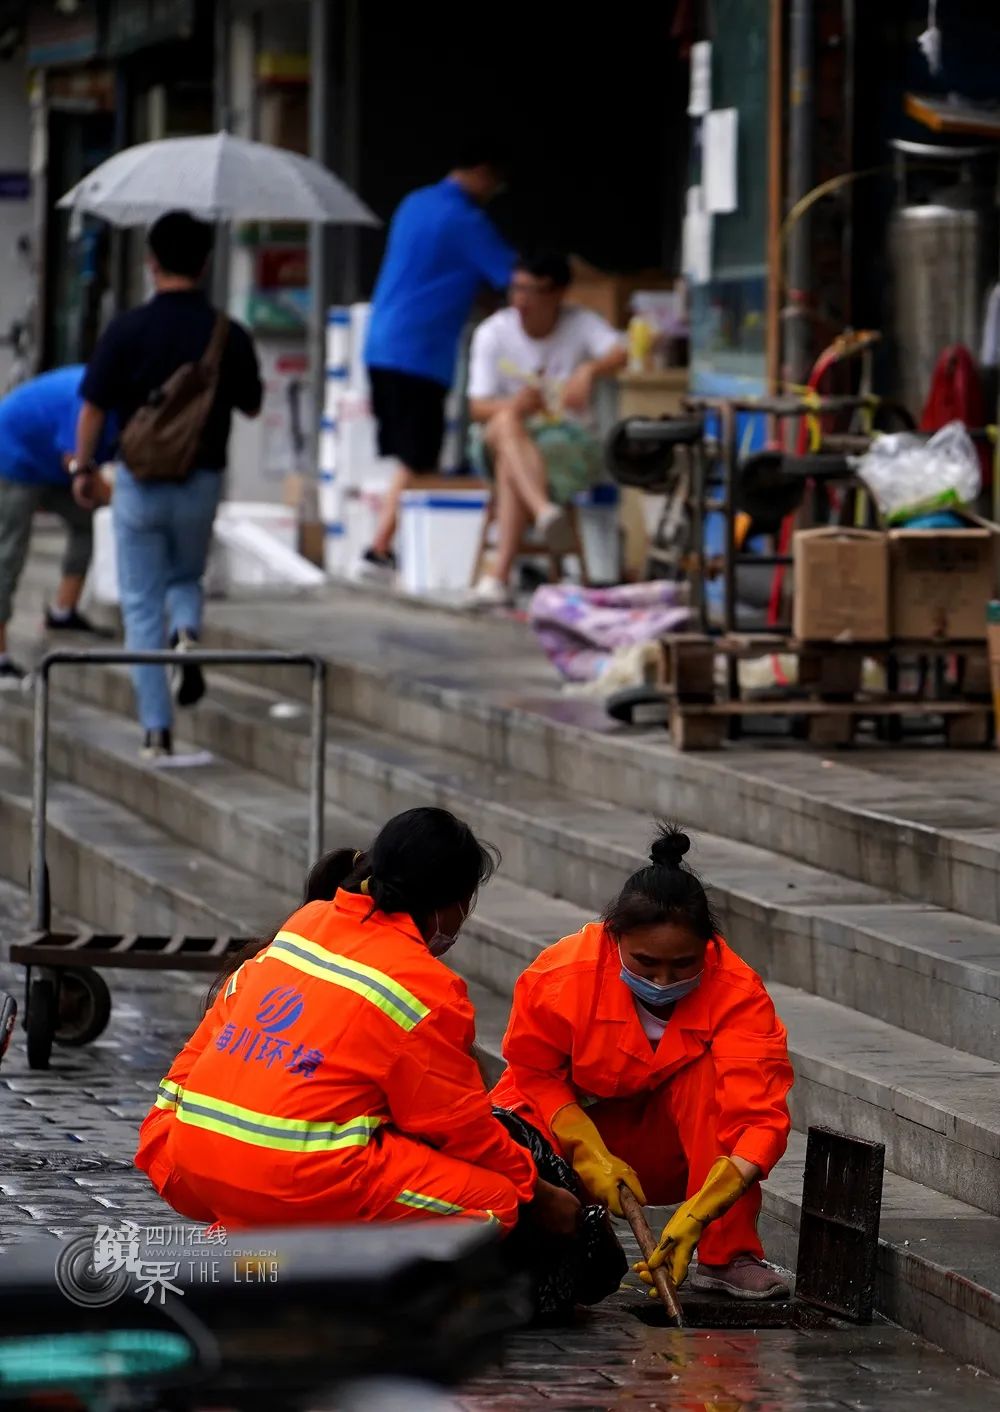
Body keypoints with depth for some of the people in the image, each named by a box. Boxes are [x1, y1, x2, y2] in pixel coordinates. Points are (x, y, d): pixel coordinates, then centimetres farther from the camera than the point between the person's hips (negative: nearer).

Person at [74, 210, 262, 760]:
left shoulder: (127, 330, -11)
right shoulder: (229, 336, -5)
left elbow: (94, 408, -7)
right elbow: (250, 407, 7)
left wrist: (83, 467, 8)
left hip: (140, 482, -2)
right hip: (202, 483, 2)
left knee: (142, 605, 6)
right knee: (186, 577, 26)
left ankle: (156, 730, 1)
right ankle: (188, 633, -8)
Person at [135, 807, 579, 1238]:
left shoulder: (303, 924, 14)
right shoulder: (427, 987, -5)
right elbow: (460, 1122, 3)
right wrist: (536, 1193, 17)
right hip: (304, 1183, -8)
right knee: (492, 1200, 1)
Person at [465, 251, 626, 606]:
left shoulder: (581, 324, -1)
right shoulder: (492, 334, 0)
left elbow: (618, 354, -22)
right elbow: (478, 407, -6)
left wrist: (589, 370, -45)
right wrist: (513, 406, -29)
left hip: (568, 444, -1)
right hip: (500, 442, 1)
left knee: (510, 466, -35)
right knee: (506, 422, -37)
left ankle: (500, 573, -43)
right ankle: (546, 511, -59)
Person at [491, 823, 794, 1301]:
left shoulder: (737, 992, -26)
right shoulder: (560, 978, -25)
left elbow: (761, 1115, -34)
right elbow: (536, 1074, -11)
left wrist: (699, 1213, -48)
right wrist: (589, 1154, -28)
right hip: (573, 1126, 0)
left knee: (712, 1072, -31)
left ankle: (726, 1255, -23)